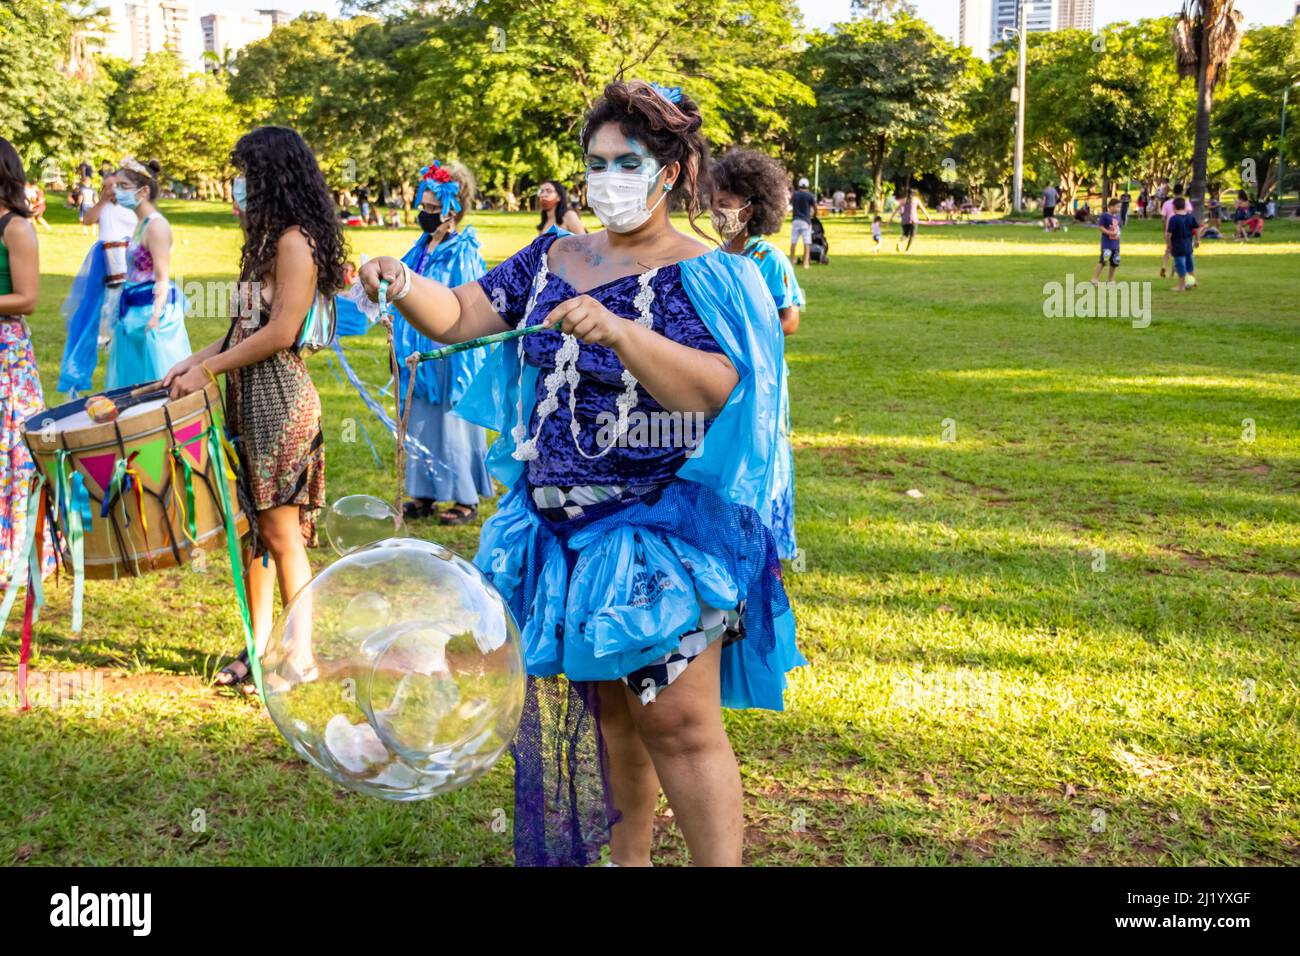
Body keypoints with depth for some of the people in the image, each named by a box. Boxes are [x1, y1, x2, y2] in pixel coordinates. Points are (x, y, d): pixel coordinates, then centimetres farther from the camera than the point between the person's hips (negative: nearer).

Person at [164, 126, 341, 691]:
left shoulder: (295, 240, -12)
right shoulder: (268, 241, 17)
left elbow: (281, 333, -19)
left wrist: (208, 370, -14)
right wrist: (194, 361, 7)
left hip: (279, 399, -9)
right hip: (251, 398, 9)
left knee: (281, 532, -4)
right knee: (253, 527, 12)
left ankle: (302, 657, 6)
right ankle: (259, 648, 21)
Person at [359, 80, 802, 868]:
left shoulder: (704, 278, -8)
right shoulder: (554, 258, 9)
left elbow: (712, 392, -23)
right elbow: (457, 316, 7)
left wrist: (619, 331, -36)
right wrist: (402, 285, -14)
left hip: (660, 531, -6)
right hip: (561, 527, 6)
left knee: (678, 720, -5)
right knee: (603, 704, 17)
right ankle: (628, 855, 33)